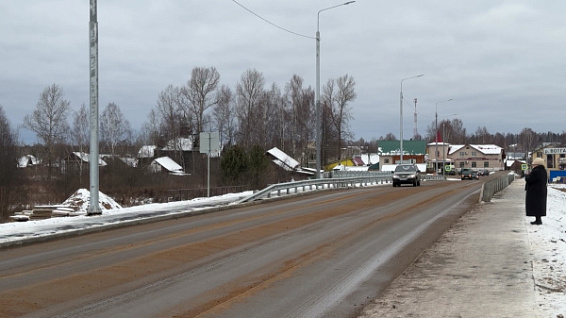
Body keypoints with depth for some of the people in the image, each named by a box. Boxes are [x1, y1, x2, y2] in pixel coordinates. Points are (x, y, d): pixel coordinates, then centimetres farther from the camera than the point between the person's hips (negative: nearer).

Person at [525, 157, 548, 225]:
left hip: (535, 192, -10)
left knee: (535, 206, -5)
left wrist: (527, 176, -1)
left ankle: (538, 220, -6)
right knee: (539, 206, 14)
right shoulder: (543, 171, 10)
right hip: (541, 191, 10)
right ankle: (538, 219, 19)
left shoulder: (536, 172, -22)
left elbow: (529, 180, -22)